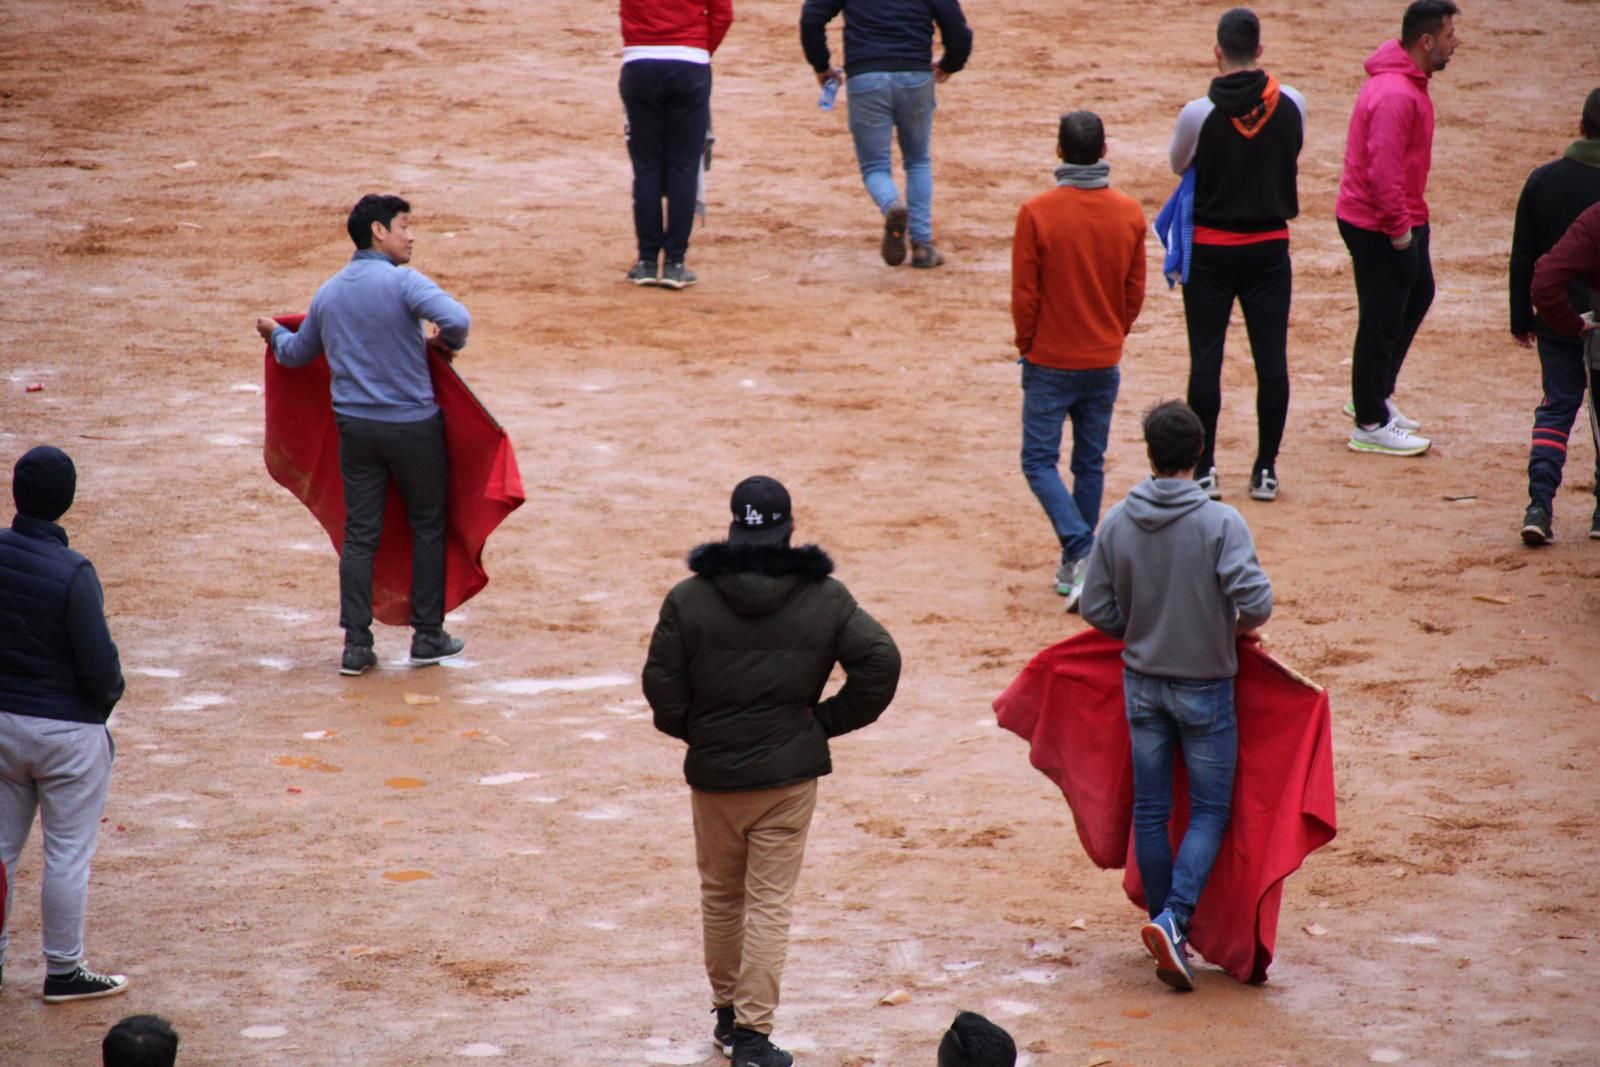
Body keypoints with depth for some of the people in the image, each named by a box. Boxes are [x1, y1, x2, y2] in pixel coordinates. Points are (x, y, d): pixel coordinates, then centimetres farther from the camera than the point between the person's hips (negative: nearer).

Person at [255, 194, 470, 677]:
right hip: (413, 424, -5)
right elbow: (457, 319, -29)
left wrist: (274, 333, 43)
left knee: (359, 534, 7)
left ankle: (356, 643, 4)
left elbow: (296, 354, 21)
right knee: (428, 526, 11)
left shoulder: (328, 293, 7)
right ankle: (428, 636, 17)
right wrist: (447, 344, -7)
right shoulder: (403, 282, -13)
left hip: (355, 425, 5)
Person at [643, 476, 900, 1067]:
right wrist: (830, 720, 2)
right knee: (770, 902, 2)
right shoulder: (825, 598, -5)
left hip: (713, 773, 1)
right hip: (790, 774, -1)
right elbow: (880, 659, -10)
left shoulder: (688, 599, -7)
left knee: (720, 895, 19)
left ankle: (727, 1013, 30)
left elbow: (661, 686, -7)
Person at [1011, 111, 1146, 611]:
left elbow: (1024, 292, -10)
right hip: (1104, 363, 4)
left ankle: (1081, 551, -16)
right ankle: (1076, 569, 17)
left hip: (1050, 362, -4)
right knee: (1090, 463, 13)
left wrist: (1026, 345, 5)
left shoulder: (1037, 213, -15)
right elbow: (1135, 292, 5)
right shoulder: (1128, 214, -4)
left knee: (1040, 461, 3)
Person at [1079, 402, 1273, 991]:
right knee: (1210, 809, 7)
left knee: (1150, 810, 13)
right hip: (1205, 685, -3)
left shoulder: (1117, 522, -7)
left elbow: (1097, 609, -1)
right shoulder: (1220, 523, -17)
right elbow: (1255, 599, -25)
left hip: (1141, 683, 3)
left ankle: (1165, 929, 19)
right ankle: (1174, 918, -12)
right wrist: (1240, 628, -2)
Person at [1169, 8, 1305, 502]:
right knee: (1272, 360, 6)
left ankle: (1204, 470, 5)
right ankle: (1266, 470, 9)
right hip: (1269, 248, 2)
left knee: (1205, 360, 4)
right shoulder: (1290, 104, -7)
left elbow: (1178, 165, 3)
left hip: (1211, 250, -2)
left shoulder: (1199, 113, -14)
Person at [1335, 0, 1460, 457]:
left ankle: (1375, 396, 33)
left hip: (1402, 221, 11)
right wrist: (1399, 227, -24)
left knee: (1417, 297, 22)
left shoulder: (1409, 84, 8)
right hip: (1379, 229, -11)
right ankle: (1370, 424, 10)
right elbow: (1383, 170, -30)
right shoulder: (1395, 95, -26)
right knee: (1382, 320, -1)